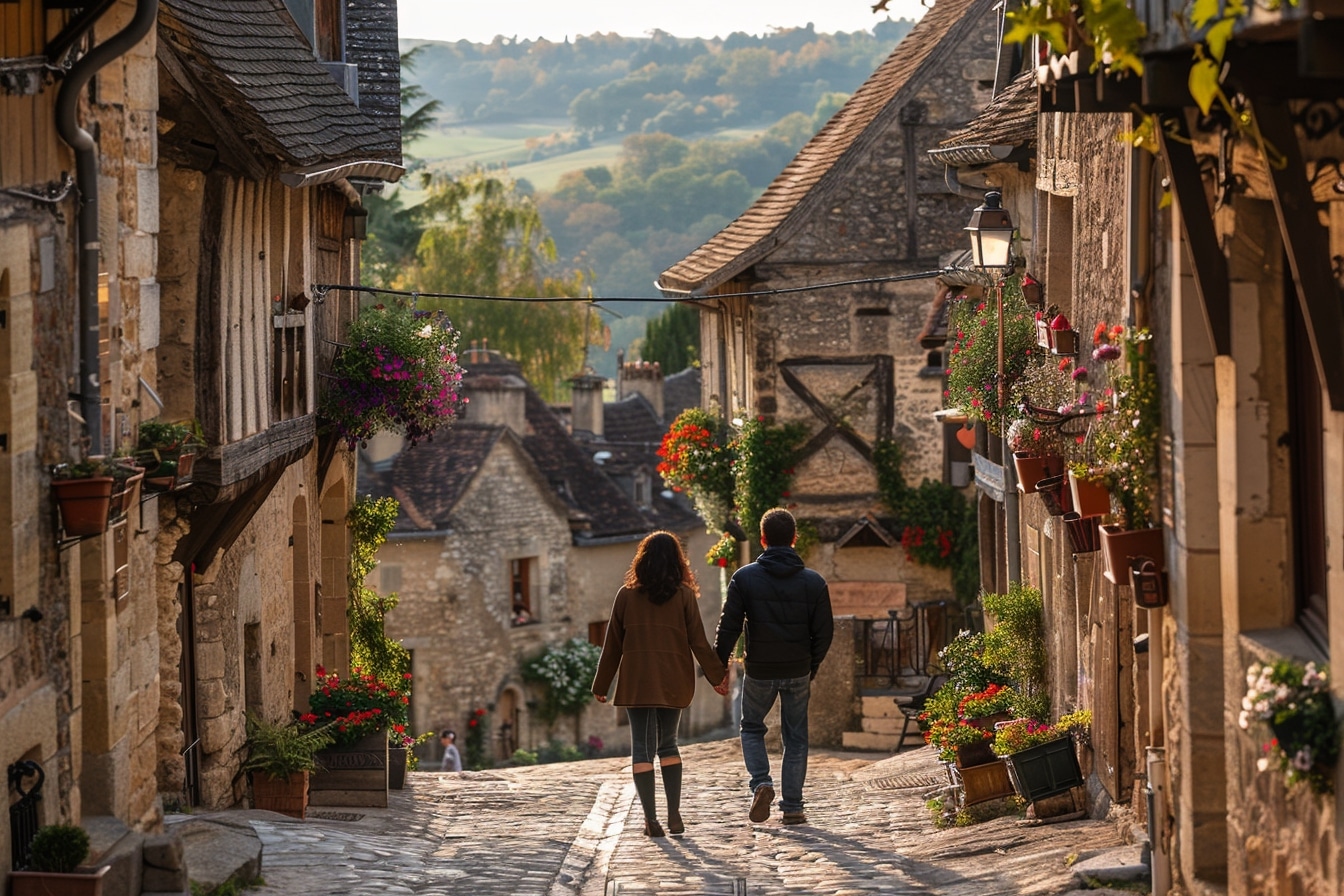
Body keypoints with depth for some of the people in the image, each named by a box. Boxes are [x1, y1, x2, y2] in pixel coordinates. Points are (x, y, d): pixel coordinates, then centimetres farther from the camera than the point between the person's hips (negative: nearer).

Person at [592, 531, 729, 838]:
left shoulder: (627, 595, 1)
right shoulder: (683, 595, -1)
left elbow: (612, 645, 4)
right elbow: (698, 642, -1)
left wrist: (601, 685, 11)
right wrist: (718, 676, 9)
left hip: (636, 683, -1)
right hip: (673, 682, 1)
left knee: (642, 747, 2)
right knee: (668, 743, 14)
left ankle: (650, 818, -7)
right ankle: (674, 814, 7)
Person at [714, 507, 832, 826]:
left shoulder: (744, 578, -9)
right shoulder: (813, 582, -4)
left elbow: (729, 627, -9)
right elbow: (824, 632, -1)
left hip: (759, 671, -1)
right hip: (798, 672, 1)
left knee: (752, 728, 19)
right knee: (795, 738, 12)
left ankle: (761, 783, -5)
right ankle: (792, 807, 10)